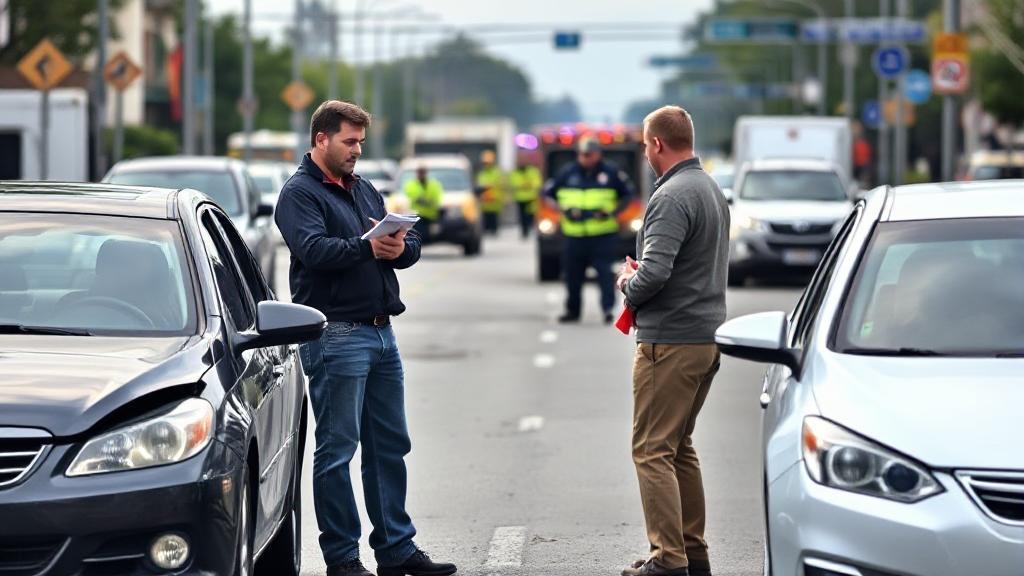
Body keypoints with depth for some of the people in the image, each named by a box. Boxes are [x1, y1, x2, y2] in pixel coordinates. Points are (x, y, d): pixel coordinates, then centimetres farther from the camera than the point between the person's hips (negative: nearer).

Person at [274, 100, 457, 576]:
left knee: (390, 446, 11)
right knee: (337, 449, -3)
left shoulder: (364, 191, 19)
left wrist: (400, 248, -10)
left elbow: (411, 246, 12)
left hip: (381, 332, 8)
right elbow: (314, 249, -21)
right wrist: (367, 248, -28)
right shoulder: (300, 193, -4)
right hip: (335, 335, -8)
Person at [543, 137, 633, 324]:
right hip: (575, 234, 3)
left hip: (603, 233, -3)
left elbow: (627, 195, 10)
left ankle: (608, 308, -11)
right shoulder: (567, 173, 6)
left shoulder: (611, 173, 2)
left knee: (604, 271, -11)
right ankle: (573, 310, 21)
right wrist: (563, 210, -4)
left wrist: (613, 212, -6)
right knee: (573, 274, 9)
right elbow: (548, 194, 13)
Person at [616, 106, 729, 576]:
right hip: (707, 335, 10)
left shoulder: (672, 197, -17)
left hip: (670, 341, -10)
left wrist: (629, 284, -3)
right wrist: (640, 276, 10)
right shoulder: (713, 190, 15)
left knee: (653, 450, -5)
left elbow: (654, 273, -25)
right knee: (680, 447, 17)